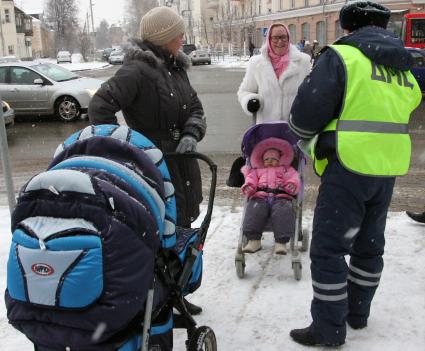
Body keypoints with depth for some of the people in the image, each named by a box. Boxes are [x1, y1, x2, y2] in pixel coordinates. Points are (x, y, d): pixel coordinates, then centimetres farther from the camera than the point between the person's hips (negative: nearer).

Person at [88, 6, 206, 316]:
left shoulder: (176, 67, 10)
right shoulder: (137, 70, -16)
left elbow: (195, 108, 9)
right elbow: (100, 109, -23)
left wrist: (191, 134, -11)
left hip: (182, 163, 9)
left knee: (181, 228, 17)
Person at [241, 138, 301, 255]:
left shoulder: (286, 169, 32)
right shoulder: (257, 171, 37)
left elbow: (294, 178, 13)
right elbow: (251, 178, 17)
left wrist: (292, 185, -12)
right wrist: (248, 186, -8)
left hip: (281, 196, -1)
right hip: (260, 196, 1)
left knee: (283, 211, -34)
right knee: (254, 210, -31)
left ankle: (281, 242, -34)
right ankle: (253, 240, -28)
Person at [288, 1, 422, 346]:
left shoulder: (341, 56, -7)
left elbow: (306, 113, -12)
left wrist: (304, 132, 9)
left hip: (350, 165, -7)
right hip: (388, 167, 8)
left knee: (328, 247, 1)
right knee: (369, 243, 19)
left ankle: (329, 329, 7)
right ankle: (357, 312, 34)